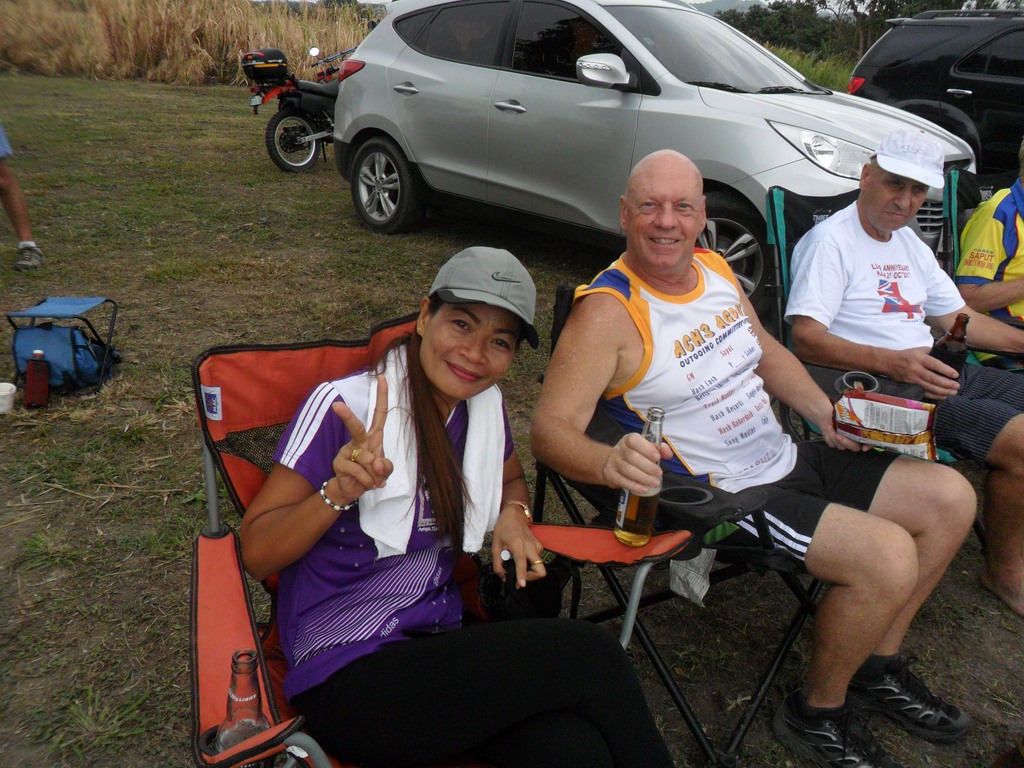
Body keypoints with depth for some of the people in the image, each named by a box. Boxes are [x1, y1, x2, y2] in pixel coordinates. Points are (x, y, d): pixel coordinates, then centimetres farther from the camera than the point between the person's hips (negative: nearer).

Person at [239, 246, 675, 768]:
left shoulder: (484, 406, 4)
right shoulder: (343, 406, -13)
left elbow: (512, 479, 24)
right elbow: (256, 554, -10)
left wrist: (513, 514, 1)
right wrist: (339, 492, -27)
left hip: (440, 642, 5)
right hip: (345, 679, -5)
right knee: (588, 654, -21)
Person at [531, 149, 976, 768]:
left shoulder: (716, 268, 5)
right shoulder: (607, 312, -20)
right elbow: (551, 428, -27)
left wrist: (826, 413, 6)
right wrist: (610, 462, -48)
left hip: (788, 461, 9)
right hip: (722, 496, -9)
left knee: (951, 498, 10)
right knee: (889, 557, -23)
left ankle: (878, 665, 24)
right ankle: (816, 712, 5)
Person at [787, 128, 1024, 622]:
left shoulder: (909, 243, 21)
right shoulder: (831, 241, -8)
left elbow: (956, 317, 28)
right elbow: (805, 339, -20)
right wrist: (890, 362, -30)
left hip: (931, 372, 9)